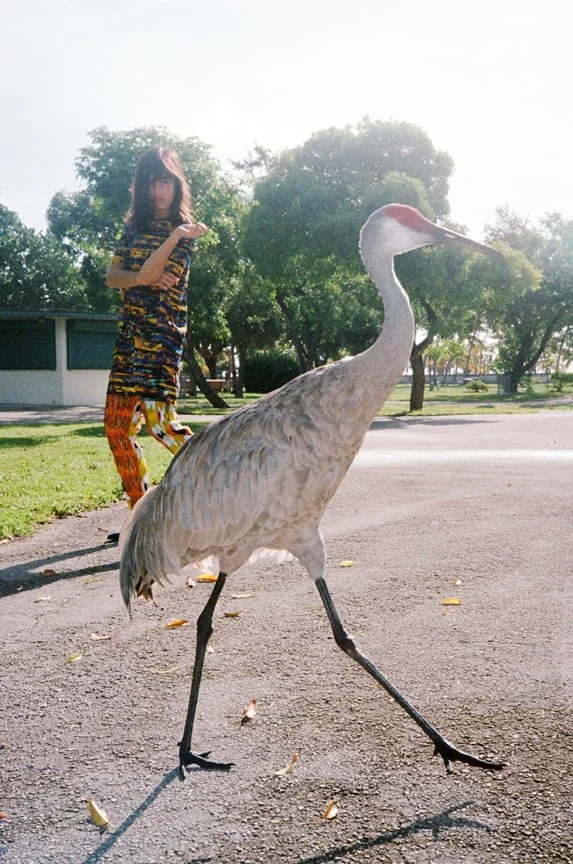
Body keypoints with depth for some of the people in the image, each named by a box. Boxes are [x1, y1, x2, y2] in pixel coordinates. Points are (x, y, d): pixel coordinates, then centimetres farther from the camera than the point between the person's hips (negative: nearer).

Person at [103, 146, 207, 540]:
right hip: (130, 334, 7)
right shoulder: (135, 226, 16)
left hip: (162, 334, -7)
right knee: (118, 425, 5)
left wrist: (176, 237, -28)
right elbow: (112, 276, 6)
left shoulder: (184, 230, -2)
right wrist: (143, 278, -12)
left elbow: (150, 274, -15)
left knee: (159, 419, -19)